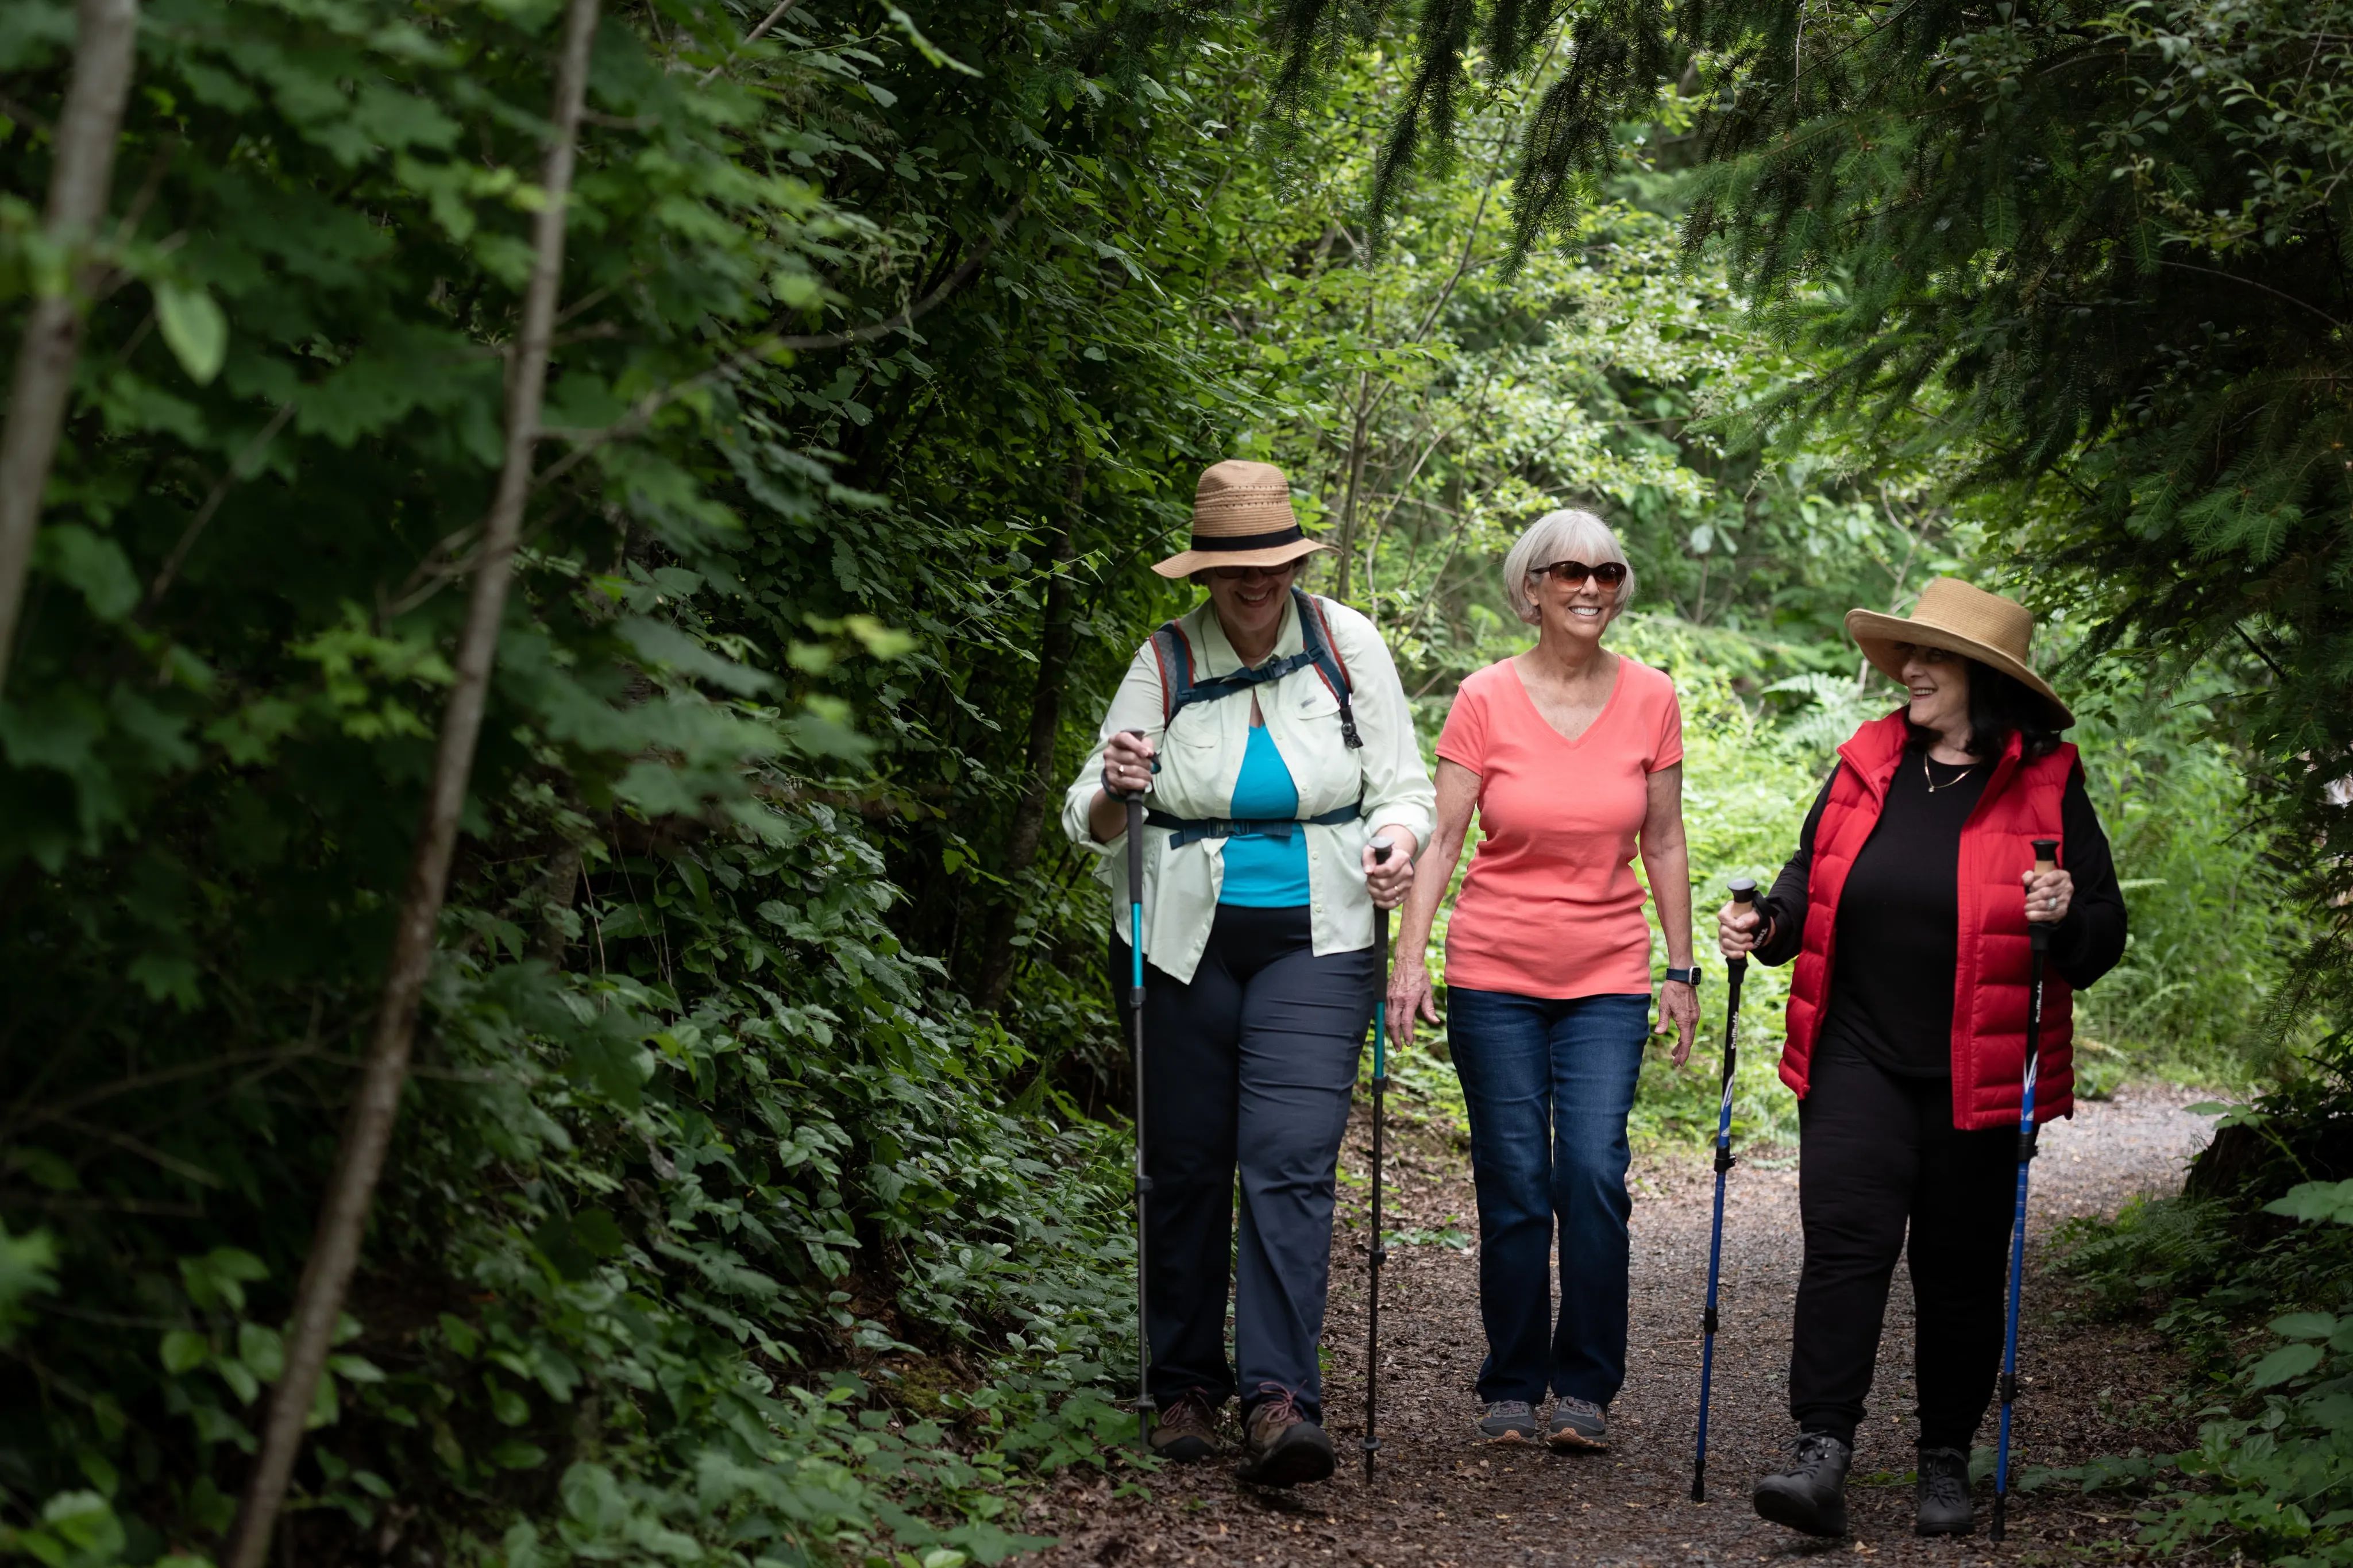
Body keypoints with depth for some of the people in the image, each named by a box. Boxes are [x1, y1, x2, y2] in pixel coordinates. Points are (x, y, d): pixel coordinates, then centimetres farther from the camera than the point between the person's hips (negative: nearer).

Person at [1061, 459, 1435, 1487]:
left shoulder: (1347, 645, -1)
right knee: (1186, 1165, 6)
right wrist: (1115, 793, -24)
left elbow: (1401, 788, 5)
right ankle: (1186, 1386, 19)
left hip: (1314, 946, -1)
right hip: (1185, 943, 1)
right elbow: (1089, 821, -1)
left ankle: (1282, 1400, -20)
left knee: (1290, 1160, -14)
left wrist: (1400, 842, -18)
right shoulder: (1166, 662, -1)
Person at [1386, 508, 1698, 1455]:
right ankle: (1512, 1389, 14)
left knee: (1595, 1174, -11)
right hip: (1495, 976, -1)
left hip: (1608, 980, 1)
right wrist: (1410, 957, -13)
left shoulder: (1650, 700, 2)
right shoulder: (1487, 699, -4)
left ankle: (1586, 1388, 1)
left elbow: (1664, 845, 9)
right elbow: (1441, 838, -4)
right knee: (1514, 1187, 1)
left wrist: (1681, 970, 9)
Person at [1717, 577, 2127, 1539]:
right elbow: (1812, 881, 19)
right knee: (1843, 1241, -11)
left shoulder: (2046, 786, -1)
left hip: (1977, 1078, -2)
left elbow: (2103, 936, 1)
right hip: (1860, 1060, 2)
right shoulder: (1866, 765, 8)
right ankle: (1822, 1456, -15)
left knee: (1961, 1271, 7)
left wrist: (2066, 919, -21)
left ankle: (1946, 1462, 21)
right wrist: (1766, 923, -1)